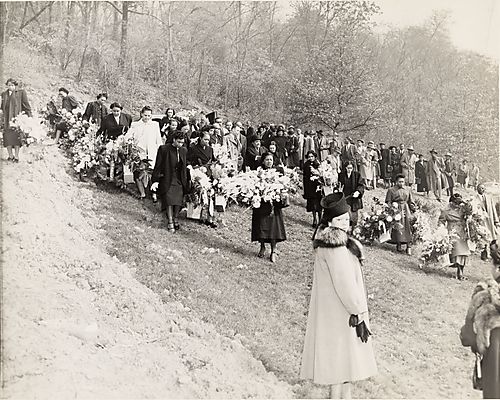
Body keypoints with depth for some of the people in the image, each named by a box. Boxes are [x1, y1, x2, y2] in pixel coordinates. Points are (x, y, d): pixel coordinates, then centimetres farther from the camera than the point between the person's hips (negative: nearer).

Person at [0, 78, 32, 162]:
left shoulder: (21, 92, 4)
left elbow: (26, 105, 2)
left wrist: (29, 117, -3)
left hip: (16, 117, -4)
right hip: (7, 118, 4)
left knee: (16, 137, -7)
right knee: (7, 137, -1)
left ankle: (16, 156, -2)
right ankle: (10, 155, 8)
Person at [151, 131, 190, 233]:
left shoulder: (184, 150, 7)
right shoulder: (164, 149, -8)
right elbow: (158, 166, -7)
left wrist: (187, 180, 14)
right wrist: (155, 180, -11)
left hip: (180, 180, 4)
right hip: (167, 180, -4)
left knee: (178, 201, -1)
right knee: (169, 201, -9)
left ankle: (175, 219, 18)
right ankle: (170, 222, 0)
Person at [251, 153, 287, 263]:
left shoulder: (278, 171, 1)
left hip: (274, 203, 0)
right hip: (261, 203, 1)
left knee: (273, 224, -4)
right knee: (261, 225, 5)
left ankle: (273, 251, 4)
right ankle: (262, 247, 25)